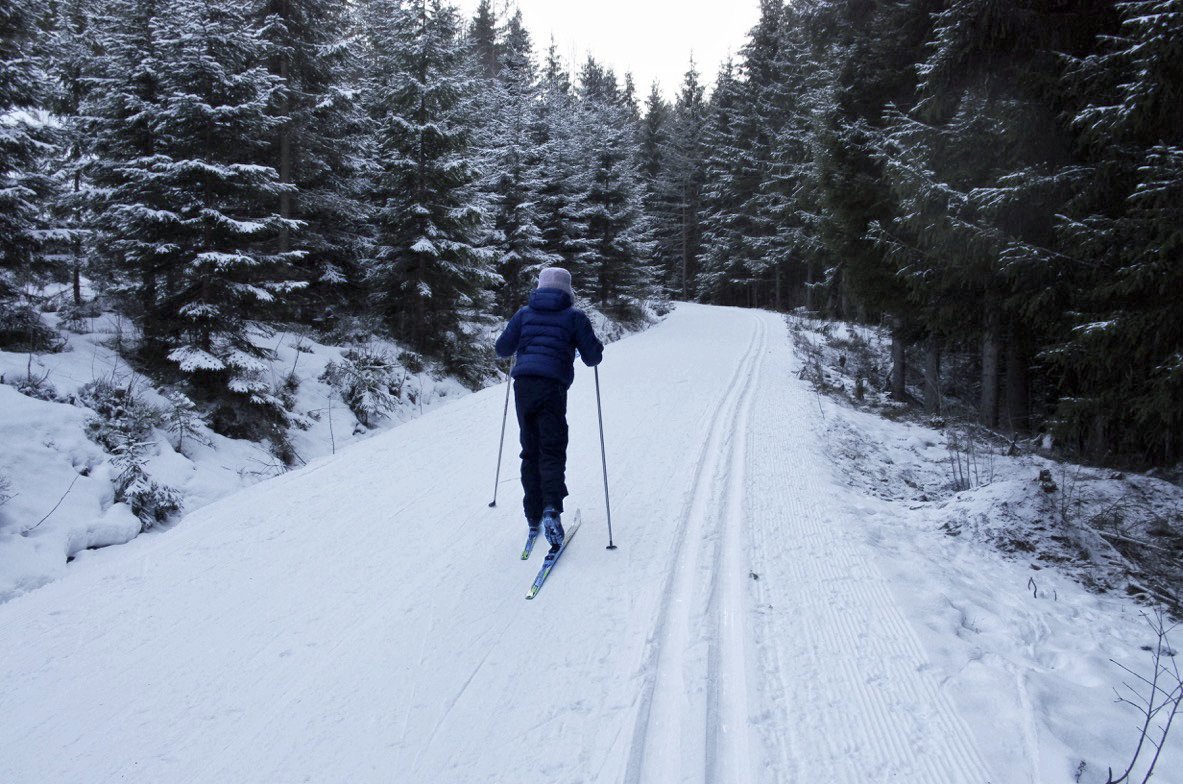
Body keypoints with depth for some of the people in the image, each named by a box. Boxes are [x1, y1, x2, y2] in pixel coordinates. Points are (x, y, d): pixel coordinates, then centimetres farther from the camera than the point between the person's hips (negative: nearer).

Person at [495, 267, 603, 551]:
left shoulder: (524, 313, 14)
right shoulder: (574, 316, 7)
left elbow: (502, 349, 15)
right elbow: (593, 358, 6)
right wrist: (596, 344, 28)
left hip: (523, 386, 3)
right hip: (552, 388, -3)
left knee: (530, 452, 14)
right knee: (552, 451, -2)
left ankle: (533, 517, 15)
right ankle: (552, 509, -24)